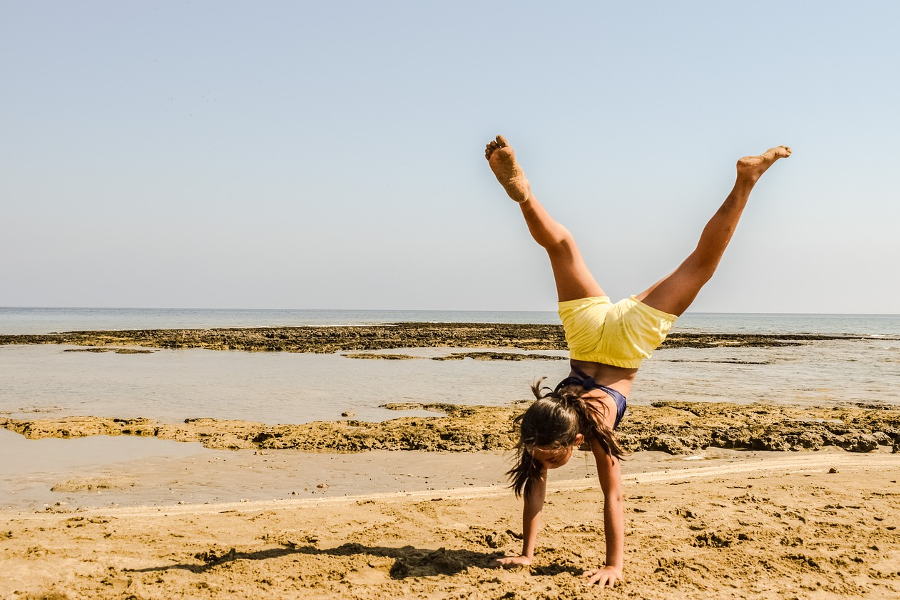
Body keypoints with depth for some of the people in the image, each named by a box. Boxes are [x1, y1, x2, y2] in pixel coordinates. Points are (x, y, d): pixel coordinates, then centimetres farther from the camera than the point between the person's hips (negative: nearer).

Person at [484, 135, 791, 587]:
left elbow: (613, 498, -23)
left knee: (699, 266, 5)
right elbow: (534, 487, -11)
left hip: (627, 338, -2)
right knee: (561, 246, 13)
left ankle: (746, 180, 7)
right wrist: (526, 552, -10)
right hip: (589, 331, 2)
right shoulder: (541, 427, -19)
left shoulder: (595, 430, -27)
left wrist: (615, 566, -21)